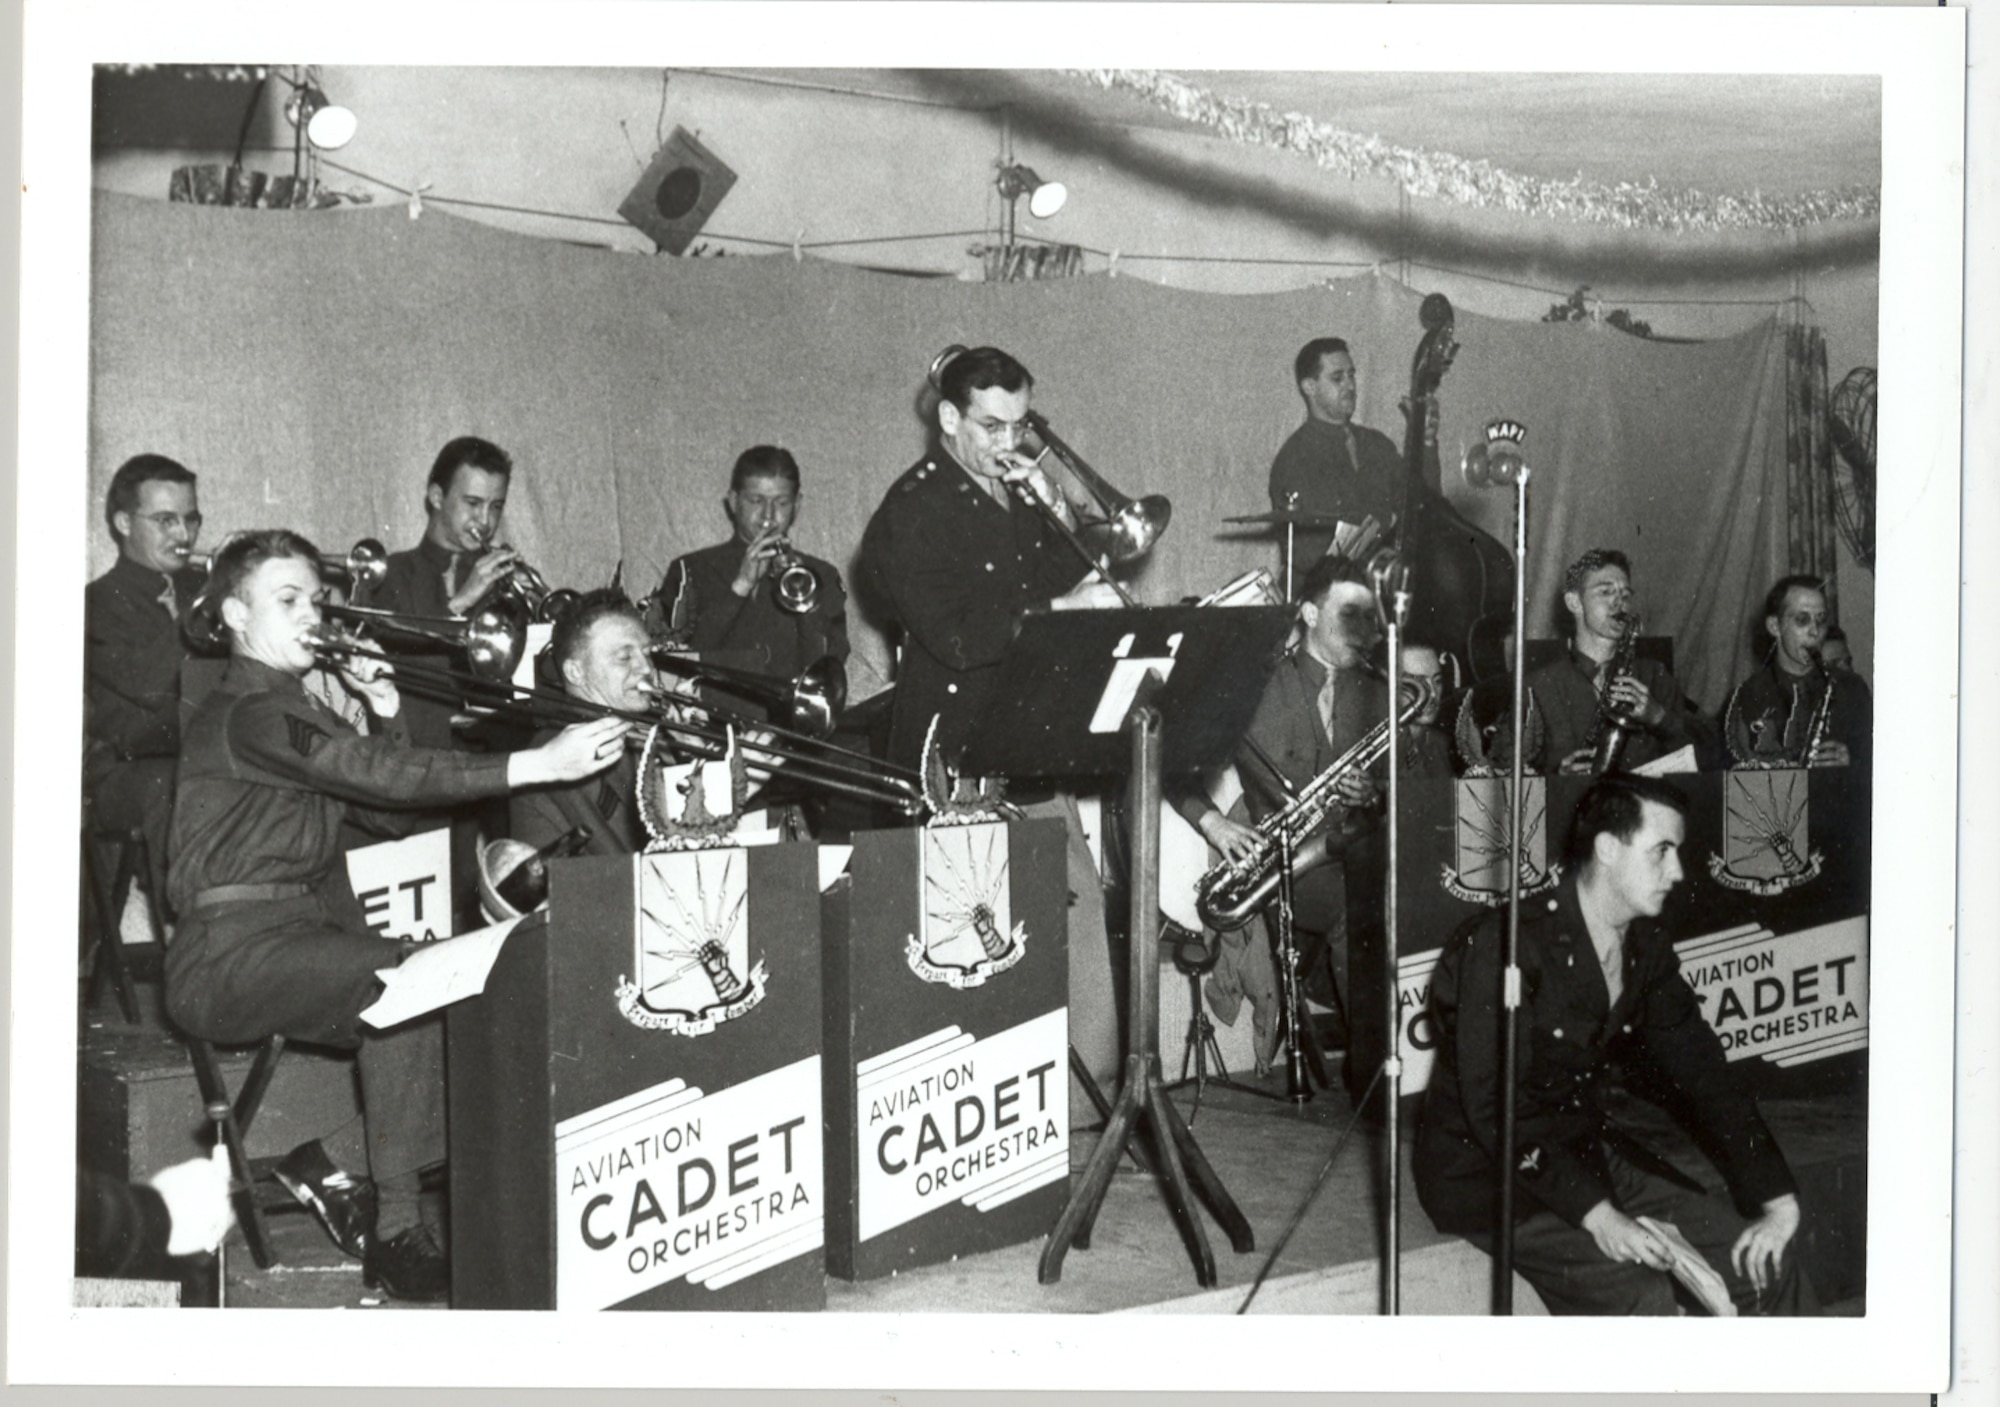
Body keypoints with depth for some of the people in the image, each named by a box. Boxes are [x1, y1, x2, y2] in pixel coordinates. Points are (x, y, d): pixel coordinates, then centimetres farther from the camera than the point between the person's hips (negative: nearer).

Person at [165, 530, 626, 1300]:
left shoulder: (299, 714, 19)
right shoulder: (248, 714, -14)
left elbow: (389, 814, 16)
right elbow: (387, 777, -26)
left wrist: (389, 719, 1)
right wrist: (540, 764, -31)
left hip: (303, 926, 10)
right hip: (230, 953, -10)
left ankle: (335, 1164, 3)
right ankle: (398, 1231, -24)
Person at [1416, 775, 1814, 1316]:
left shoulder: (1645, 947, 5)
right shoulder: (1505, 944, -20)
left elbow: (1703, 1072, 8)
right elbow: (1491, 1109, -24)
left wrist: (1779, 1202, -2)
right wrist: (1595, 1214, -29)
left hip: (1586, 1153, 8)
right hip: (1488, 1171, -8)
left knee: (1769, 1266, -3)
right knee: (1643, 1299, -29)